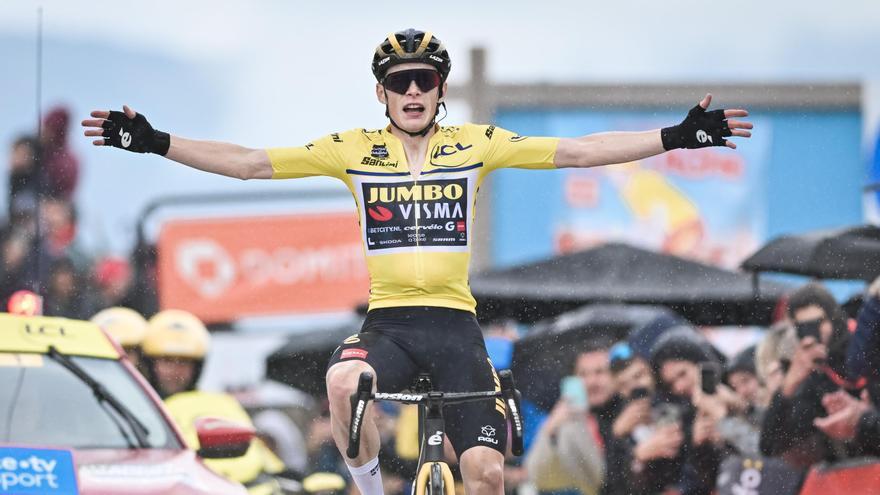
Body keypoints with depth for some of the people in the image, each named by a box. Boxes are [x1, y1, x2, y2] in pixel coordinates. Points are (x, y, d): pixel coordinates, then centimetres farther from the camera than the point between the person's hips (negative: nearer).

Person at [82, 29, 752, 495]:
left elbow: (574, 152, 1)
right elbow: (251, 164, 3)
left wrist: (676, 137, -7)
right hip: (388, 321, -1)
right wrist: (156, 143, -5)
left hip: (455, 322, 1)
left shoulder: (476, 145, 6)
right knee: (343, 382, -35)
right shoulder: (354, 151, 5)